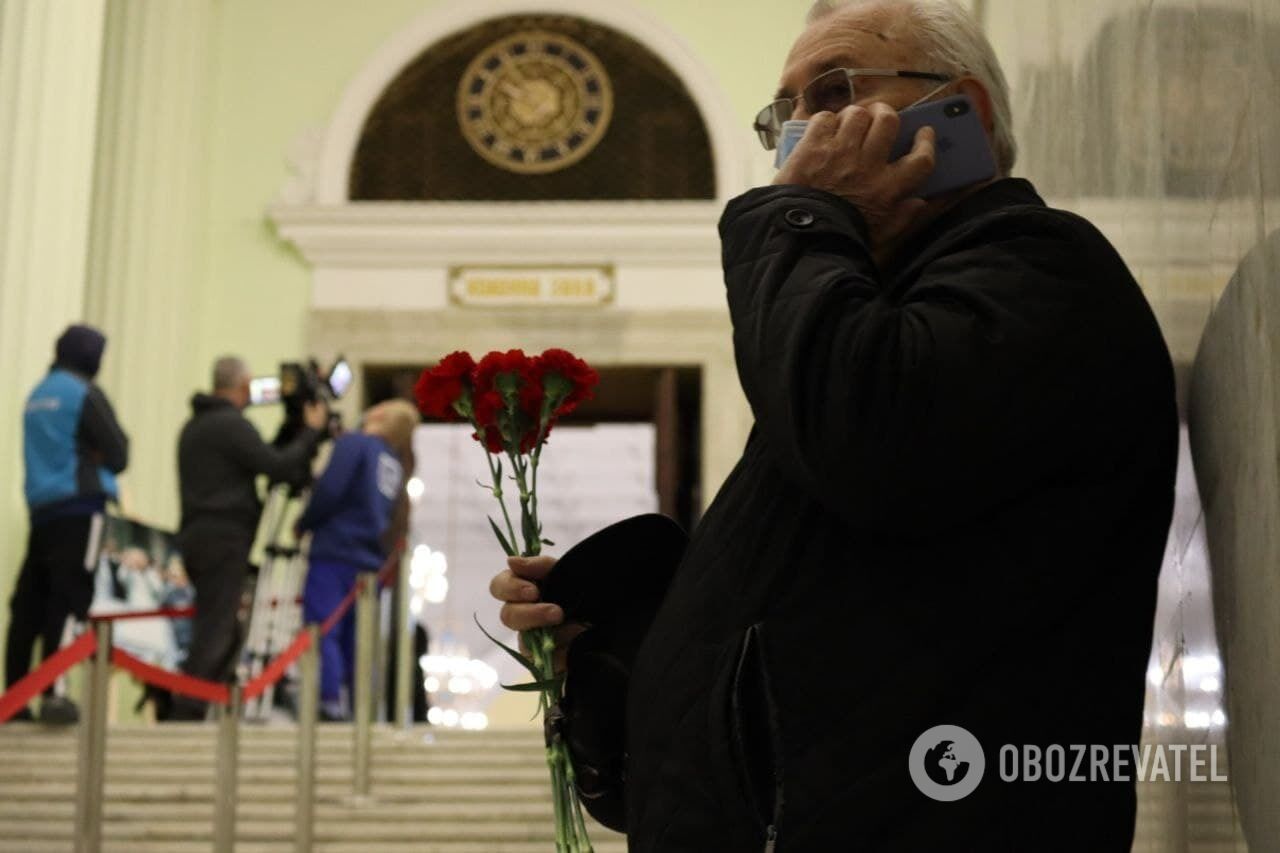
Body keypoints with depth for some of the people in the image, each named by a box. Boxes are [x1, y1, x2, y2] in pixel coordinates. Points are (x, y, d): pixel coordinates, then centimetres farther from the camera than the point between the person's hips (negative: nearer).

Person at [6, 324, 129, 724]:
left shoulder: (38, 394, 17)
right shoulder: (84, 392, -6)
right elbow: (118, 454, -7)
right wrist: (101, 459, 13)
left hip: (41, 507, 7)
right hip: (81, 507, -7)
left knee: (29, 604, 7)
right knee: (69, 601, -9)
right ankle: (54, 694, -15)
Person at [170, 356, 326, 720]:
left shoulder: (193, 427, 21)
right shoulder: (232, 425, -10)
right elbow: (279, 466, -13)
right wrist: (311, 430, 0)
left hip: (196, 536, 9)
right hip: (223, 539, -9)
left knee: (224, 632, 13)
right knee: (215, 631, -10)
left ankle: (185, 711, 10)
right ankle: (186, 713, -14)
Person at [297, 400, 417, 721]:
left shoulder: (353, 444, -3)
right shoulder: (395, 465, 19)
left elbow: (329, 490, -12)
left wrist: (305, 523, 0)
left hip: (335, 553, -7)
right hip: (370, 559, 7)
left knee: (322, 633, -7)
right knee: (357, 640, 10)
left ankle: (330, 704, -15)